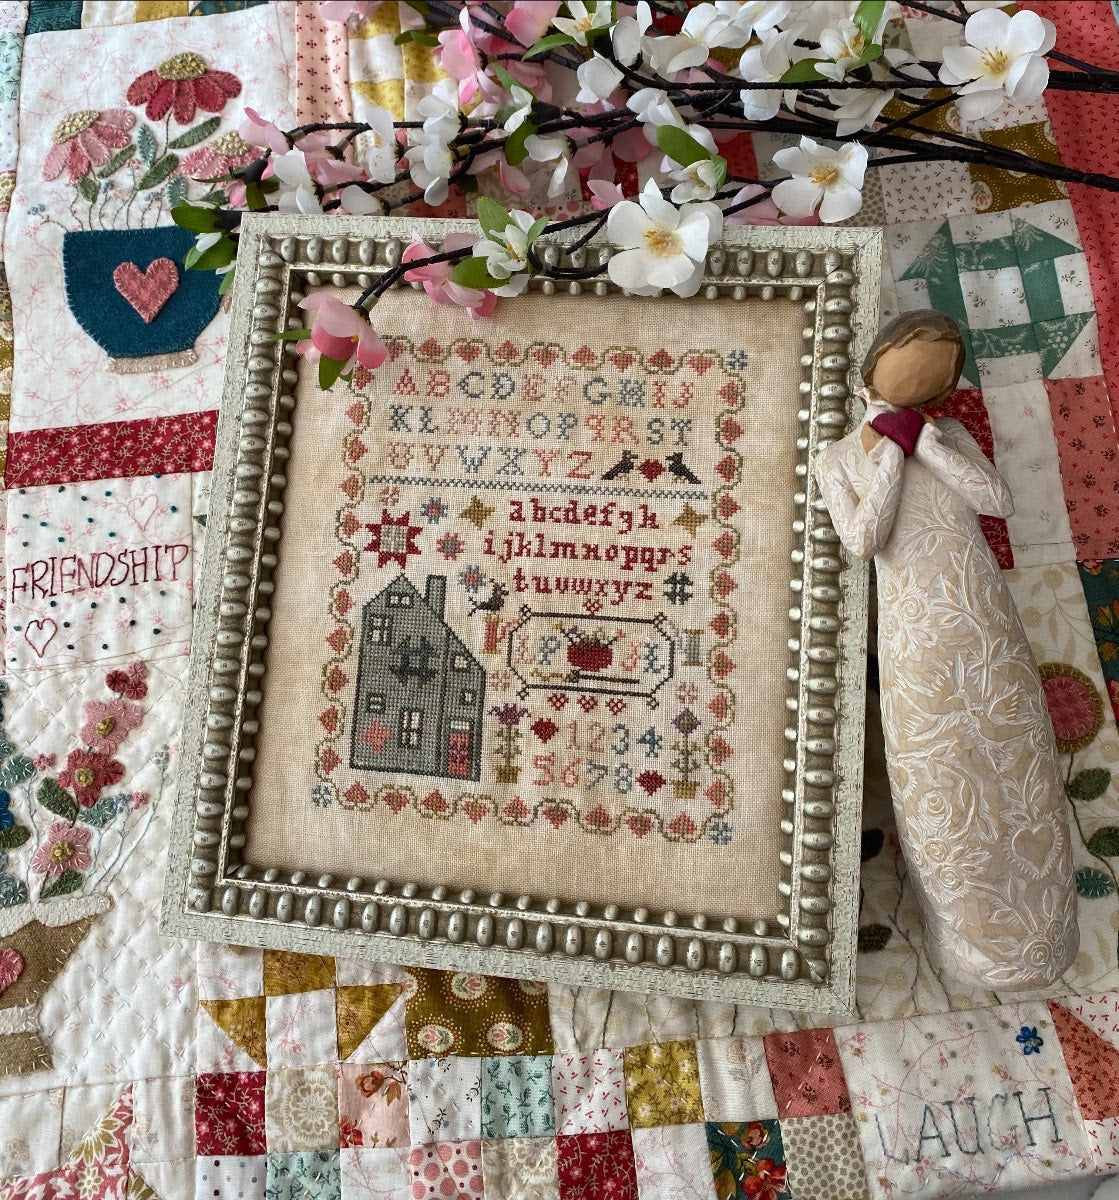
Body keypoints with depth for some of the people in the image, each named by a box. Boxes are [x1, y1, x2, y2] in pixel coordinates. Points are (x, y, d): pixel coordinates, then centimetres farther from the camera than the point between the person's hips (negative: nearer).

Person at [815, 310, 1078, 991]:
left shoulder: (947, 434, 11)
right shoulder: (838, 461, 3)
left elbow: (1000, 500, -4)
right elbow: (862, 540, -12)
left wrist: (923, 439, -8)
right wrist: (892, 452, -9)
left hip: (987, 624, 3)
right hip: (918, 634, -3)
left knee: (1015, 765, 11)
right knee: (940, 777, 5)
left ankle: (1032, 923, 35)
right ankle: (971, 932, 28)